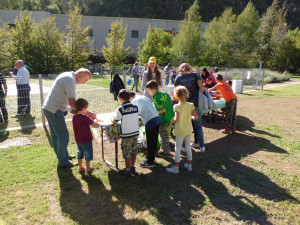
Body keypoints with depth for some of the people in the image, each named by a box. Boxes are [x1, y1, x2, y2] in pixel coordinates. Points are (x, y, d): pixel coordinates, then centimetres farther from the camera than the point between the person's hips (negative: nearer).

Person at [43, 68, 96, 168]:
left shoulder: (66, 75, 14)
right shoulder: (70, 80, -17)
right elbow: (72, 102, -24)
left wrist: (72, 108, 5)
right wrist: (87, 113, -21)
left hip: (48, 108, 10)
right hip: (55, 110, -10)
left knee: (55, 136, 18)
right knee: (63, 136, -1)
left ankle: (64, 156, 32)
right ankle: (63, 162, 10)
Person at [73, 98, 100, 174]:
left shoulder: (74, 117, -2)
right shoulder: (84, 117, -24)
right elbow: (95, 125, -27)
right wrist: (98, 124, -6)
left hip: (78, 139, 7)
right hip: (86, 140, -7)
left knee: (79, 153, 20)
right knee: (88, 154, 11)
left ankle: (81, 167, 31)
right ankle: (88, 168, 23)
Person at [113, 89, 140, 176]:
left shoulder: (120, 109, -16)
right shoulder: (136, 107, -1)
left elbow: (115, 121, -9)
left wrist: (114, 117, 11)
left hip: (126, 134, -5)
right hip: (136, 132, 5)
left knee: (126, 152, 7)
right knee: (134, 150, 18)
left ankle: (127, 170, 16)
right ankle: (132, 167, 32)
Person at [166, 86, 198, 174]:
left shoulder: (177, 106, -17)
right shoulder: (190, 105, -5)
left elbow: (177, 119, -25)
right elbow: (196, 117, -4)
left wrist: (173, 118, -4)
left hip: (180, 131, -4)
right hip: (189, 130, 5)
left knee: (178, 149, 4)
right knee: (188, 148, 17)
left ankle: (176, 167, 10)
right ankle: (189, 165, 28)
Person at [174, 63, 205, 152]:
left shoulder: (179, 77, 3)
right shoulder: (196, 75, 3)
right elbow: (201, 86, -11)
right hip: (196, 103, 1)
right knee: (198, 125, 13)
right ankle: (201, 145, 16)